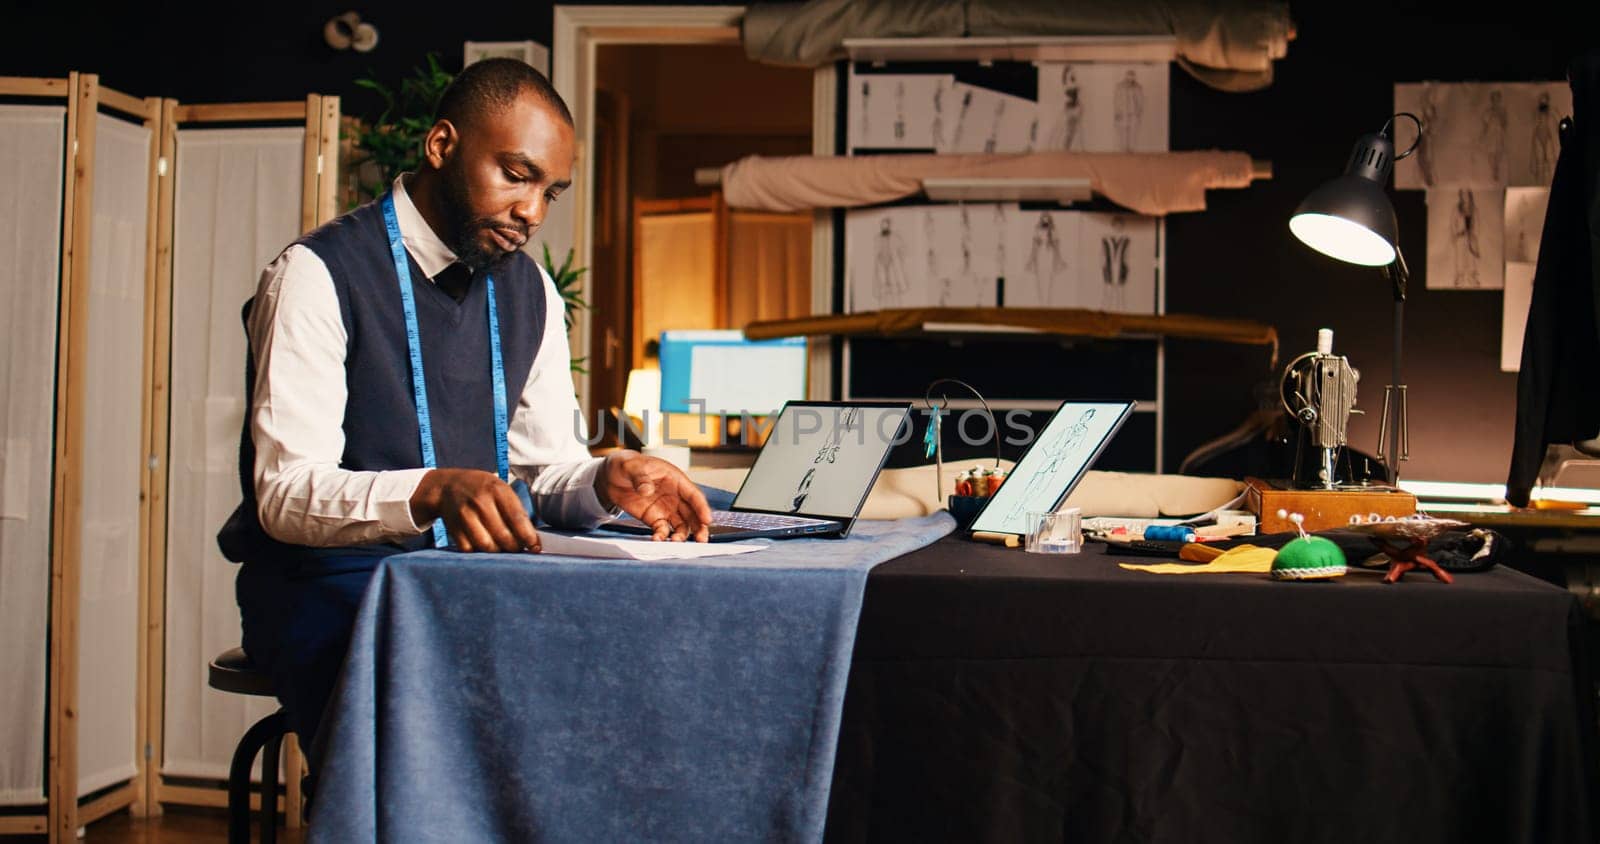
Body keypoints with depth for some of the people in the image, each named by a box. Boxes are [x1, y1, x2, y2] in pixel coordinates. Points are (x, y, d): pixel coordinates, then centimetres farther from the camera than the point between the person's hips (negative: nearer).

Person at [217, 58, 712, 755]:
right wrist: (433, 491, -35)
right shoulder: (318, 275, -8)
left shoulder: (530, 292, 12)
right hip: (330, 586, -5)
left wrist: (608, 480, -11)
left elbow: (548, 466, 14)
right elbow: (286, 492, -17)